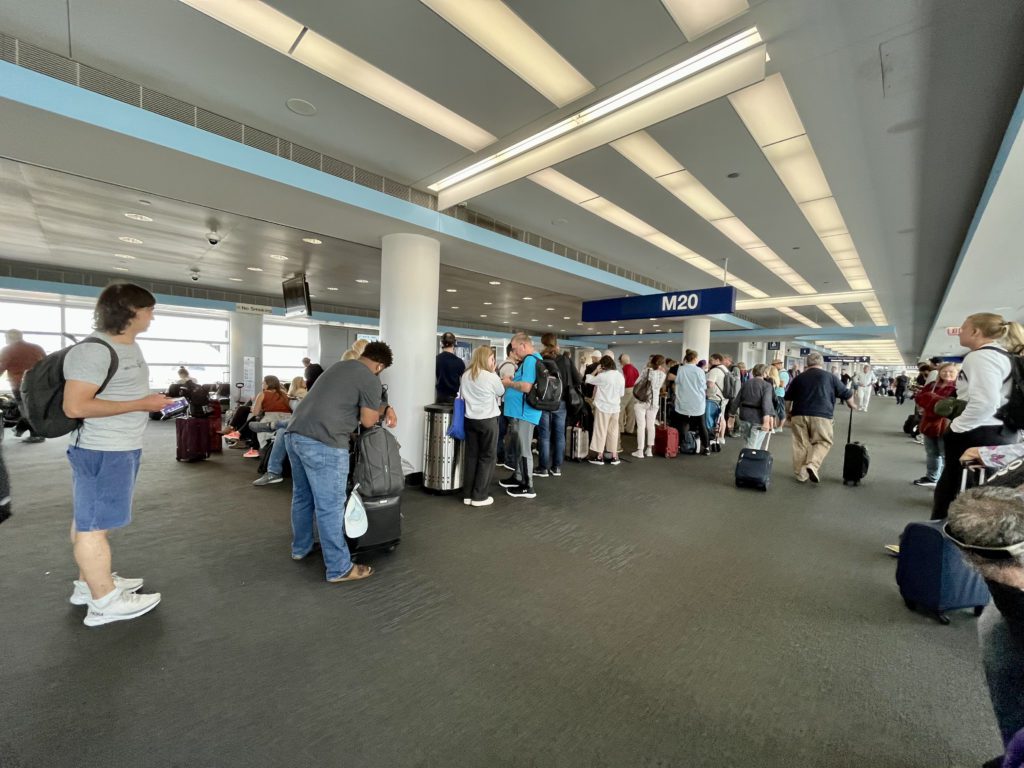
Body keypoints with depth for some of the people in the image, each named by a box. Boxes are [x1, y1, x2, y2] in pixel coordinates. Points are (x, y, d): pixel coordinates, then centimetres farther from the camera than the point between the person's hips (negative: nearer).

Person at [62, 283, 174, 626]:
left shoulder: (130, 345, 10)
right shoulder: (93, 350, -20)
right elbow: (75, 406, -25)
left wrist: (154, 401, 8)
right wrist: (141, 405, -22)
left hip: (123, 448, 10)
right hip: (102, 451, -10)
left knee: (91, 519, 20)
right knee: (94, 523, 2)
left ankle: (90, 583, 34)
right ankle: (104, 601, 12)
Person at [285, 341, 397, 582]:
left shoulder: (340, 365, 21)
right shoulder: (371, 381, -6)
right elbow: (368, 421, -2)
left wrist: (385, 407, 25)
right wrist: (381, 410, 19)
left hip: (294, 433, 9)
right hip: (322, 443, -9)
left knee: (302, 496, 24)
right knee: (330, 507, -1)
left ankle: (300, 547, 41)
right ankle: (339, 569, 10)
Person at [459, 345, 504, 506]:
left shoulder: (465, 375, 4)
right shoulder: (491, 377, -12)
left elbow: (462, 394, 12)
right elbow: (501, 392, 4)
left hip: (470, 419, 6)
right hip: (488, 420, -5)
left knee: (471, 456, 12)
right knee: (486, 457, 5)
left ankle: (467, 494, 17)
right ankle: (479, 496, 8)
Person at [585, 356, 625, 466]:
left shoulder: (602, 376, -14)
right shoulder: (621, 376, 6)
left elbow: (588, 380, -3)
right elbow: (621, 394, 12)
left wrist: (596, 371, 6)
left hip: (602, 407, -5)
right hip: (615, 407, 6)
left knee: (601, 431, 2)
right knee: (613, 431, 10)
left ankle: (599, 456, 7)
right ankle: (614, 456, 14)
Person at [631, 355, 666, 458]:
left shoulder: (647, 370, -8)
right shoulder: (663, 374, 1)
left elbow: (636, 383, -4)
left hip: (641, 402, -3)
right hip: (653, 402, 3)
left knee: (641, 426, -2)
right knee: (650, 426, 12)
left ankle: (640, 451, 1)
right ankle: (649, 450, 17)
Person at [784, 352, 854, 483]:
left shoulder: (799, 377, 12)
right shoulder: (830, 376, 9)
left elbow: (788, 398, 14)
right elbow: (846, 393, 18)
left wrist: (789, 413, 28)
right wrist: (851, 405, 38)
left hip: (799, 414, 2)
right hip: (821, 415, -2)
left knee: (801, 444, 7)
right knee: (823, 442, 10)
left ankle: (800, 474, 11)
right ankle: (813, 465, -13)